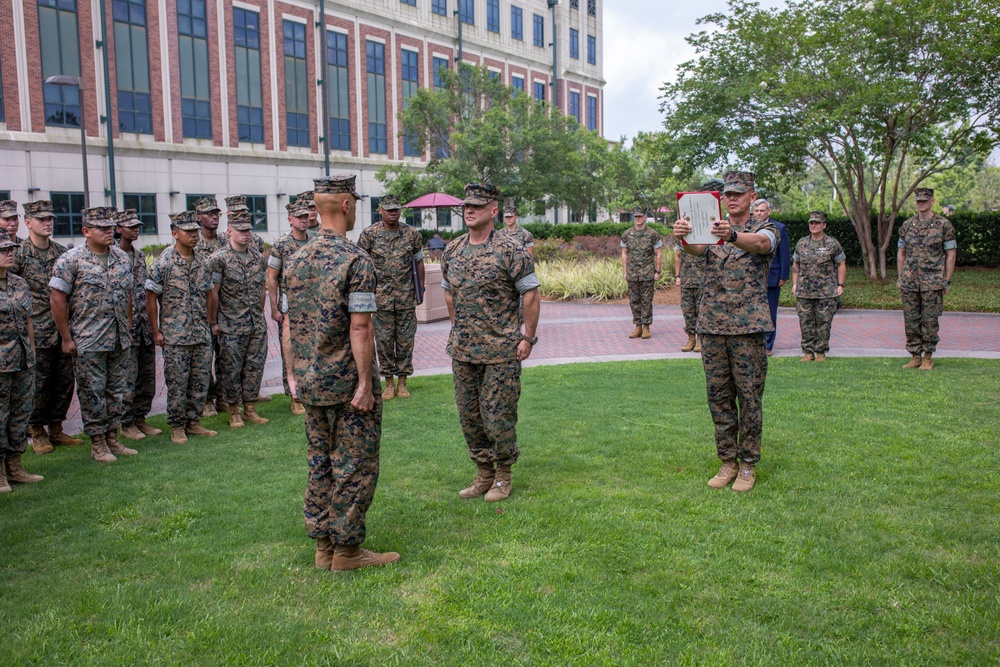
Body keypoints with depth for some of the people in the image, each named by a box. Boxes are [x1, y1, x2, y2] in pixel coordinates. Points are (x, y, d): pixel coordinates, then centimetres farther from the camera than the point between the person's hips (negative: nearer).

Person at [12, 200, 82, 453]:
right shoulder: (18, 254, -5)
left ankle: (56, 429, 22)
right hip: (36, 333, -5)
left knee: (65, 382, 9)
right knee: (38, 384, 3)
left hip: (63, 331, 5)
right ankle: (37, 432, 16)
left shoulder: (63, 253, 9)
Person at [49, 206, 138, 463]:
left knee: (116, 391, 11)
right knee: (93, 393, 2)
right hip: (89, 342, -5)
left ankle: (112, 439, 23)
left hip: (120, 340, 5)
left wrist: (128, 330, 14)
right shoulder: (71, 260, -8)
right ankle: (97, 444, 13)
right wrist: (66, 338, -10)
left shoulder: (122, 258, 8)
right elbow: (57, 300, -9)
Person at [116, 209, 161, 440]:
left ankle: (140, 418, 22)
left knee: (147, 375, 11)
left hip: (145, 325, 7)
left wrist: (152, 323, 16)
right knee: (128, 378, -2)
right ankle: (126, 423, 10)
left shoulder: (140, 255, 13)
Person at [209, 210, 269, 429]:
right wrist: (213, 322, -6)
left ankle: (250, 408, 19)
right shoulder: (219, 258, -8)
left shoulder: (258, 257, 9)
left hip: (257, 325, 5)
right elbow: (213, 293, -7)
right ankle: (234, 411, 14)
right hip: (231, 326, -5)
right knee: (231, 369, 2)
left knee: (255, 367, 8)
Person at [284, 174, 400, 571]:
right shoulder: (355, 260, -15)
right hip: (347, 382, -7)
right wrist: (365, 384, -16)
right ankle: (346, 550, 10)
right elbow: (360, 328, -19)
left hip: (310, 383, 7)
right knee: (355, 466, 3)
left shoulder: (296, 260, 8)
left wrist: (295, 374, 17)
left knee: (320, 462, 14)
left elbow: (290, 323, 11)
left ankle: (324, 546, 22)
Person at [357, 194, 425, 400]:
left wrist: (421, 288, 10)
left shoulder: (412, 234, 3)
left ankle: (402, 382, 16)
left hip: (406, 296, 1)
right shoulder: (369, 234, -2)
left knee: (405, 339, 5)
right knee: (384, 340, 3)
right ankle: (389, 383, 14)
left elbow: (418, 261, 12)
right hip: (381, 296, -1)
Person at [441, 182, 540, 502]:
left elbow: (531, 294, -8)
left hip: (501, 350, -6)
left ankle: (503, 476, 18)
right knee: (469, 415, 12)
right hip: (462, 350, 6)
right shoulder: (452, 251, 7)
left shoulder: (510, 251, -10)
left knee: (497, 415, -1)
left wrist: (527, 337, -10)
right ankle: (483, 474, 27)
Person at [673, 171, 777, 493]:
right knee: (718, 396, 7)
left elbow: (760, 243, -23)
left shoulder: (766, 229, 2)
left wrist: (732, 236, -45)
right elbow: (696, 248, -11)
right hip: (712, 325, 4)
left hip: (748, 326, -3)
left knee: (749, 397, 1)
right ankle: (728, 462, 18)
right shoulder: (713, 230, 12)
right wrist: (683, 237, -36)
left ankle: (748, 465, 12)